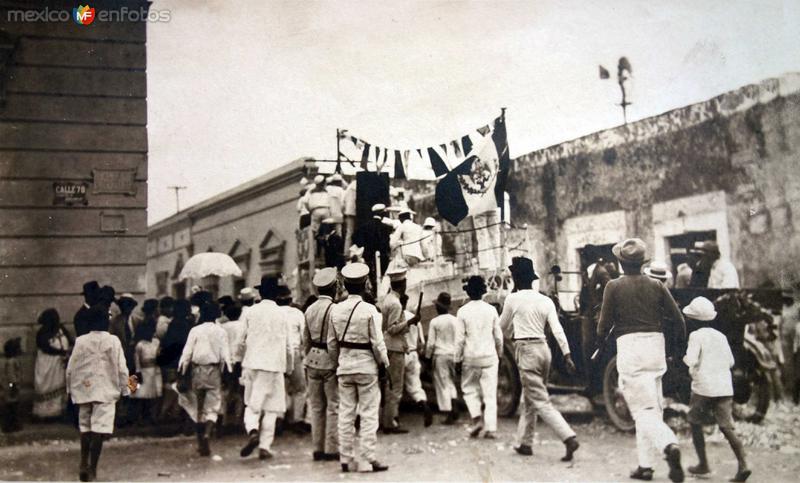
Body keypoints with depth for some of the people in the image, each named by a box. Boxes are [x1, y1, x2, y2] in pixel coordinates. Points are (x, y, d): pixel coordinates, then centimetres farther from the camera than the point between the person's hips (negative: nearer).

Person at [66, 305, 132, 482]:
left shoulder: (80, 341, 1)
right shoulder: (113, 341, -6)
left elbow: (71, 368, 3)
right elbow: (121, 368, -6)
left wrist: (71, 388, 16)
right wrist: (125, 387, 6)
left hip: (84, 390, 3)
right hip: (105, 391, -3)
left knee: (85, 426, 17)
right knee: (100, 428, -3)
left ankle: (84, 464, 13)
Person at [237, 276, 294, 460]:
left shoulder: (250, 312, 0)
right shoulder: (282, 314, -2)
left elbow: (242, 342, 5)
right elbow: (289, 346, 3)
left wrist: (243, 360, 23)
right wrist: (290, 368, 17)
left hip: (253, 364, 1)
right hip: (274, 366, -1)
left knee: (251, 404, 10)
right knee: (271, 408, 6)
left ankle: (252, 431, -16)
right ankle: (265, 447, 4)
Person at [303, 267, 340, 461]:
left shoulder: (309, 309, 8)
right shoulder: (333, 309, -13)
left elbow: (306, 340, 13)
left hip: (313, 359, 7)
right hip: (330, 360, -6)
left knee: (316, 407, 11)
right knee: (334, 406, 1)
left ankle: (318, 449, 16)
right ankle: (332, 449, 3)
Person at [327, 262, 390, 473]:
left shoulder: (336, 310, 0)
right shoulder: (369, 310, -13)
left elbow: (331, 342, 6)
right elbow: (377, 342, -12)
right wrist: (383, 363, 1)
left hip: (344, 367, 5)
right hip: (367, 366, -4)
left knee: (346, 414, 10)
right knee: (369, 414, 3)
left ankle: (346, 459, 15)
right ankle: (366, 459, 4)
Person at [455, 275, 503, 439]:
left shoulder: (463, 311, -6)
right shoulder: (491, 310, 0)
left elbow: (460, 339, -6)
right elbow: (498, 336, 5)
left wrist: (458, 359, 3)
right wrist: (499, 354, 19)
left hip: (471, 357, -1)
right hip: (490, 356, 1)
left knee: (469, 388, 16)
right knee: (490, 393, 3)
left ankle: (477, 418, -3)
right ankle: (490, 428, 0)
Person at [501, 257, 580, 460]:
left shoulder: (513, 299, -6)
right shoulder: (546, 300, 5)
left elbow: (502, 325, 9)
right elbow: (557, 330, -2)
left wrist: (505, 305, 26)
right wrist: (567, 355, -4)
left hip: (526, 350, -6)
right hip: (543, 348, 6)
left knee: (540, 402, -7)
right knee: (529, 399, 18)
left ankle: (569, 438, -20)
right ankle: (524, 442, 25)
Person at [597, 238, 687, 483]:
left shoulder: (614, 286, -2)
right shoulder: (656, 285, 7)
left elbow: (605, 323, -2)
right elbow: (677, 319, 4)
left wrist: (600, 337, 19)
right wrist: (680, 344, 20)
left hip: (629, 346, -4)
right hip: (656, 345, 4)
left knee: (643, 409, -5)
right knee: (651, 405, 15)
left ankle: (669, 444, -32)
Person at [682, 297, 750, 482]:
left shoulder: (696, 336, -5)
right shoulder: (721, 336, 14)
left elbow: (691, 360, -16)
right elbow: (730, 362, 17)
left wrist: (686, 359, 4)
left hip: (704, 386, -5)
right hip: (725, 388, 5)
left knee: (695, 424, 12)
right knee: (727, 427, 1)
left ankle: (703, 464, 13)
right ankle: (743, 465, -14)